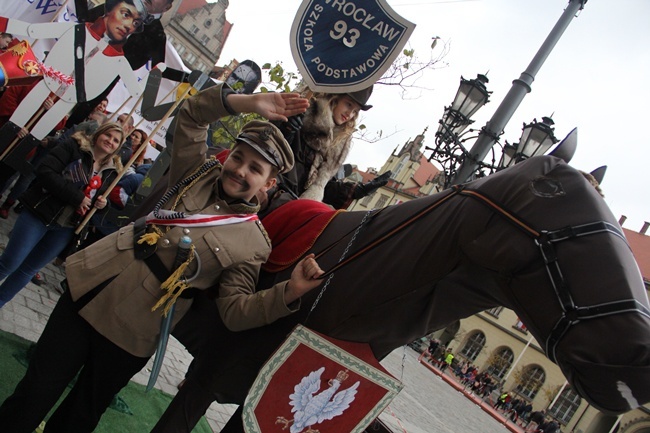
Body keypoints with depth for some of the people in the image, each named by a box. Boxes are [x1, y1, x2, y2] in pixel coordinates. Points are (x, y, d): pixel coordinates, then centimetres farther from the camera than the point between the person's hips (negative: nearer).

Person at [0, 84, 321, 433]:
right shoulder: (199, 173, 5)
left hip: (130, 336, -3)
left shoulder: (254, 244, -6)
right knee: (33, 395, 8)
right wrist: (248, 103, -5)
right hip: (89, 288, 3)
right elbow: (192, 113, 7)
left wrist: (290, 292, -28)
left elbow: (235, 310, -12)